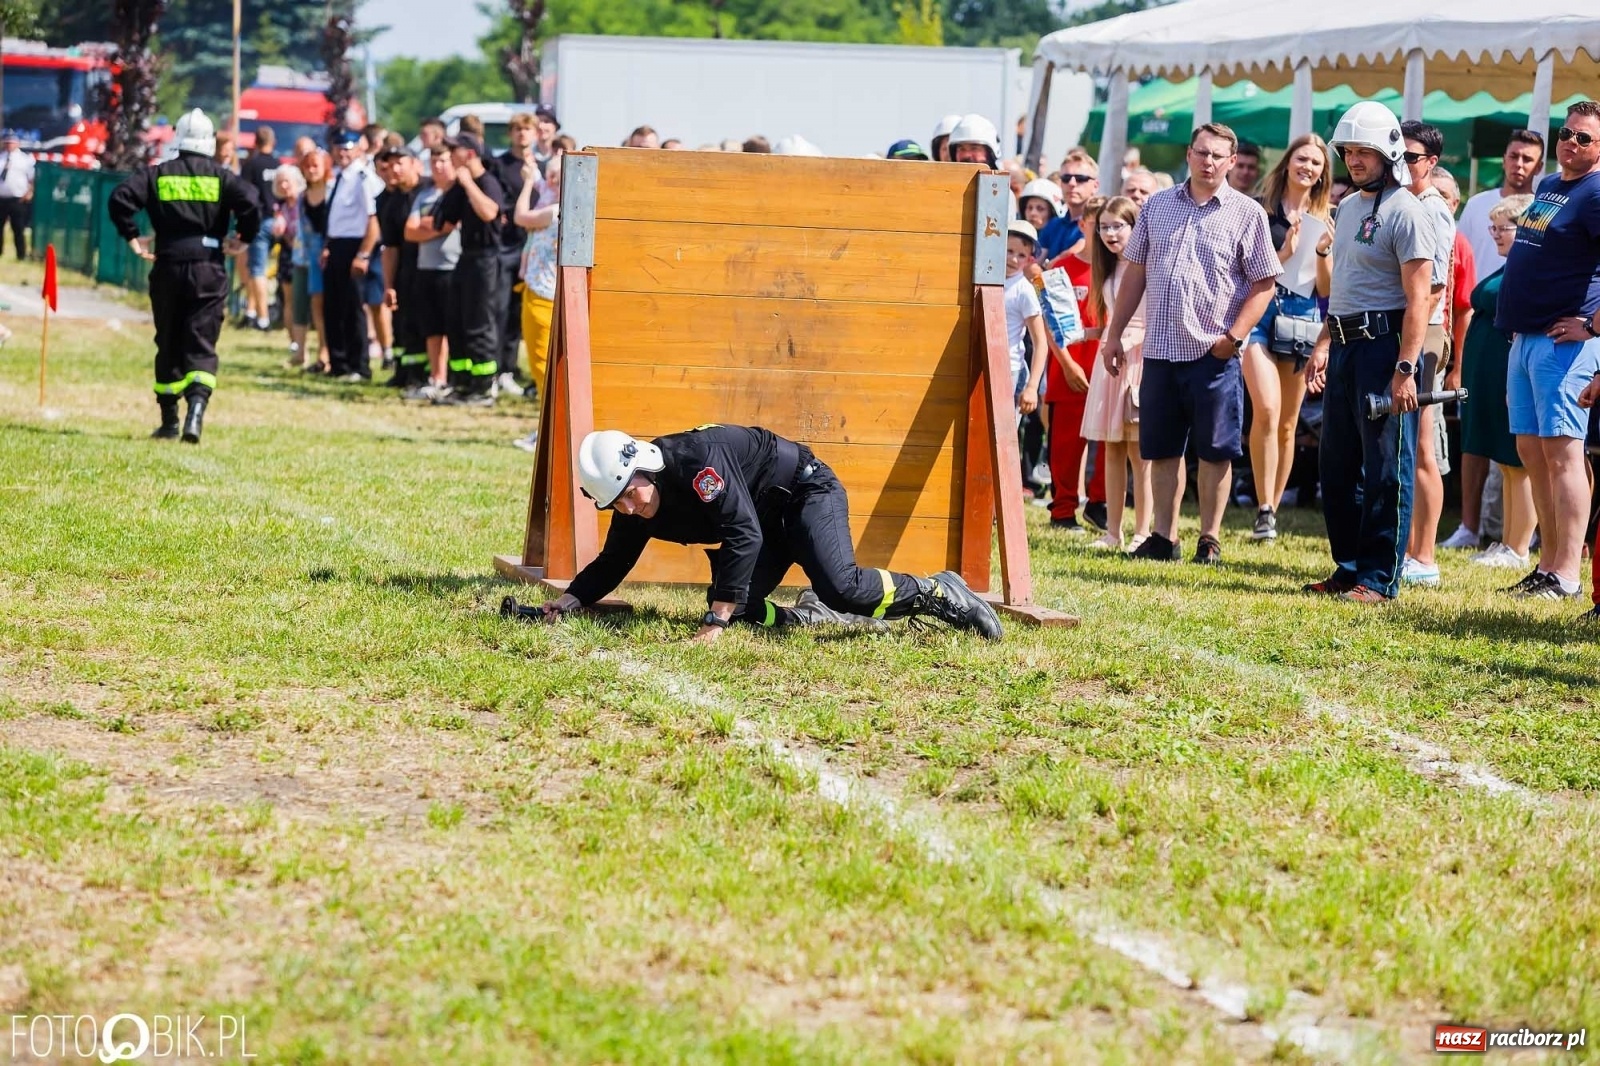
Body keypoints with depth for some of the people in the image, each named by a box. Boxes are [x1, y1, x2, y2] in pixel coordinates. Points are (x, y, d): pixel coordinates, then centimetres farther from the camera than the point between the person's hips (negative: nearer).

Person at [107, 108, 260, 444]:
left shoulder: (157, 174, 4)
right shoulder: (221, 176, 1)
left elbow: (120, 198, -7)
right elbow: (250, 204, -13)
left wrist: (132, 237, 4)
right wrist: (243, 239, 3)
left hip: (168, 268, 1)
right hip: (209, 269, -1)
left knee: (168, 345, 14)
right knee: (202, 346, -2)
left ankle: (169, 421, 18)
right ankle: (195, 412, -25)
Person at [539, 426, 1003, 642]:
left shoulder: (696, 459, -34)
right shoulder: (635, 512, -8)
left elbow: (742, 536, -38)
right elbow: (612, 564, 5)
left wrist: (716, 622, -41)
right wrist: (569, 600, -16)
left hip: (805, 490, -8)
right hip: (767, 521, 8)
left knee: (841, 588, -30)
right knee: (737, 609, -14)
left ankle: (936, 593, -9)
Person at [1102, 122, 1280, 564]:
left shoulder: (1247, 213, -1)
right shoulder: (1157, 205, 10)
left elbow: (1263, 284, -3)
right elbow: (1135, 272, 15)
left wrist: (1234, 337, -13)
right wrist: (1114, 333, 12)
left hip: (1214, 353, -4)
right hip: (1160, 349, 4)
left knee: (1215, 450, 1)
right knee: (1161, 448, 9)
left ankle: (1210, 540, 10)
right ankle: (1163, 537, 17)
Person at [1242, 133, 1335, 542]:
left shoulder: (1326, 221, 10)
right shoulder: (1260, 210, 2)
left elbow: (1327, 290, 10)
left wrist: (1322, 251, -7)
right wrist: (1284, 253, -13)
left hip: (1302, 319, 3)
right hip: (1259, 312, -3)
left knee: (1287, 425, 7)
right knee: (1266, 409, -21)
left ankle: (1273, 510, 16)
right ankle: (1264, 508, -17)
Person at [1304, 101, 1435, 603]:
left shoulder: (1405, 212, -10)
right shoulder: (1347, 208, 17)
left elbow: (1417, 299, -16)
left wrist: (1405, 368, -22)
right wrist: (1324, 344, 17)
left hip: (1384, 346, -9)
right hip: (1345, 348, 9)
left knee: (1386, 467, -5)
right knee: (1338, 464, 12)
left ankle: (1379, 577, -1)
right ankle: (1348, 566, 21)